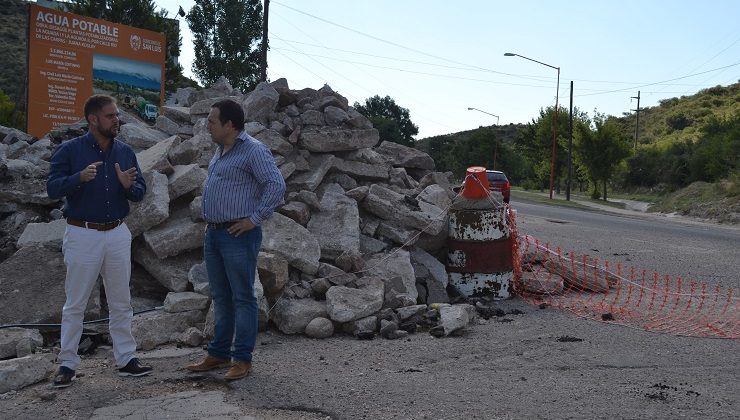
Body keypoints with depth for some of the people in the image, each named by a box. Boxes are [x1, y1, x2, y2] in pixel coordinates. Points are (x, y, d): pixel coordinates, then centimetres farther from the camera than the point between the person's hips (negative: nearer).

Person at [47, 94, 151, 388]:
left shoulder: (125, 152, 6)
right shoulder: (70, 150, -5)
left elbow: (140, 192, 6)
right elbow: (52, 188, -11)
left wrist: (128, 186, -17)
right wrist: (80, 177, -28)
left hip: (117, 234, 4)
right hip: (82, 234, -4)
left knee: (121, 302, 10)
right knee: (75, 303, 4)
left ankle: (126, 359, 20)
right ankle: (67, 364, 15)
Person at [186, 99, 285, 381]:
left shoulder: (253, 151, -12)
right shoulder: (220, 150, 16)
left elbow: (276, 185, -20)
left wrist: (255, 219, -18)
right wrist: (211, 223, 18)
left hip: (238, 235, -9)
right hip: (213, 233, 9)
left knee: (242, 298, -2)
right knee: (221, 297, 14)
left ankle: (242, 359, 5)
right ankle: (219, 354, 23)